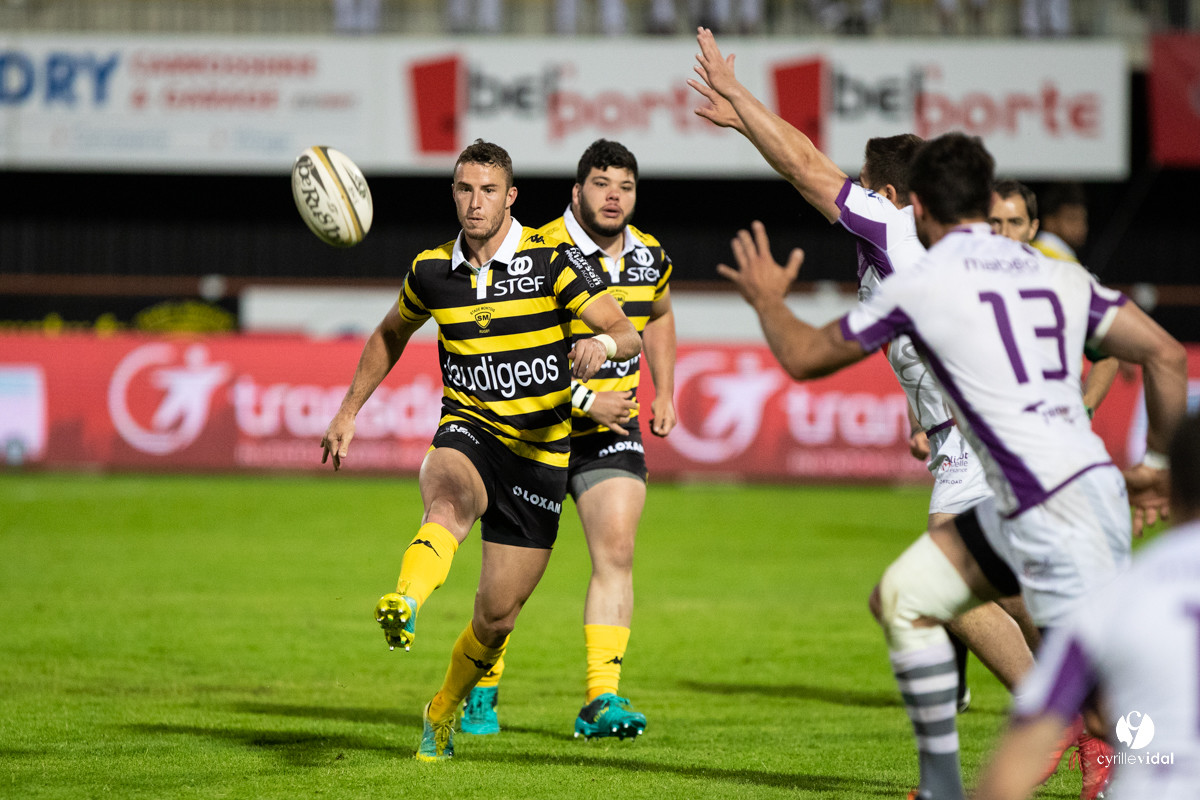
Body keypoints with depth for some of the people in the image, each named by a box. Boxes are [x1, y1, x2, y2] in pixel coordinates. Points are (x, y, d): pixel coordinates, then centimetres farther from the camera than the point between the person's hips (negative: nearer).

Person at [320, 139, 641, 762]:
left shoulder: (551, 260, -9)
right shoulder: (432, 271, 0)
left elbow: (629, 335, -14)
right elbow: (391, 335, 21)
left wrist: (602, 343, -37)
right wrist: (348, 413, 18)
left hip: (539, 450, -1)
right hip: (467, 431, 1)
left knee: (497, 617, 3)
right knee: (448, 501, -37)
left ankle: (444, 710, 31)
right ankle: (405, 607, -67)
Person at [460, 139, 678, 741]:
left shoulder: (650, 257, 2)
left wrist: (664, 392, 14)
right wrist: (585, 400, -23)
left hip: (615, 430, 4)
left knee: (616, 551, -12)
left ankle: (601, 700, -11)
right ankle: (482, 688, 23)